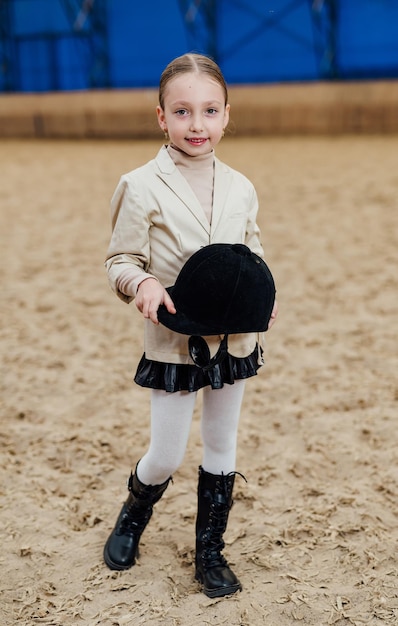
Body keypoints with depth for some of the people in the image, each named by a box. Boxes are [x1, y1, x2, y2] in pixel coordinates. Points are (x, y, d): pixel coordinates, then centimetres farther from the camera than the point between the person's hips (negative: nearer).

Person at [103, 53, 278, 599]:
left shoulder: (240, 189, 1)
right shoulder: (141, 187, -12)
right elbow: (121, 261, -6)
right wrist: (143, 283, -28)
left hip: (234, 340, 4)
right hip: (173, 344, -4)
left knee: (222, 447, 14)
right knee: (166, 456, 5)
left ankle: (210, 551, 32)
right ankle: (133, 517, 39)